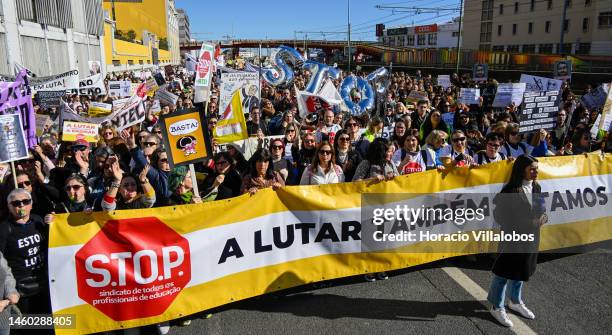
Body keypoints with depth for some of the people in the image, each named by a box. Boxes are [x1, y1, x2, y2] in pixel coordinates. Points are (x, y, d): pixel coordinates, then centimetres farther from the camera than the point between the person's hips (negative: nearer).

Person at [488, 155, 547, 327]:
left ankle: (516, 302, 43)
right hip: (512, 239, -7)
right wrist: (524, 223, -22)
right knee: (504, 272, 6)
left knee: (521, 271, 22)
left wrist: (543, 217, -10)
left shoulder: (536, 188, 1)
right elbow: (499, 215, -18)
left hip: (531, 238, 7)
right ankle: (497, 307, 23)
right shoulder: (510, 190, -20)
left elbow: (542, 209, 12)